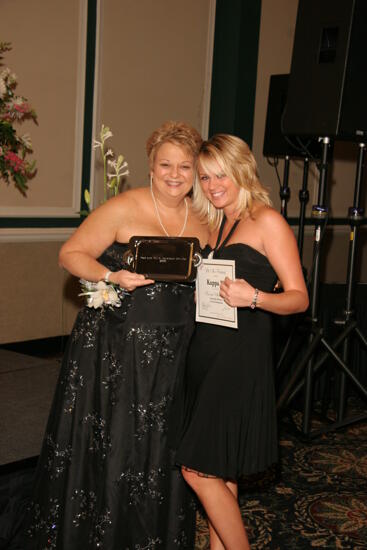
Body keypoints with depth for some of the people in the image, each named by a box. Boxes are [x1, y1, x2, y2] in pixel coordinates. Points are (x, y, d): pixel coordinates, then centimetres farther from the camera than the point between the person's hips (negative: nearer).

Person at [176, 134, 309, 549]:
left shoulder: (266, 221, -6)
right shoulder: (214, 224, 15)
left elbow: (298, 297, -11)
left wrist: (254, 297, -27)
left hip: (240, 356, -7)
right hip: (203, 353, 7)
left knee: (199, 469, -6)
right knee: (217, 472, 13)